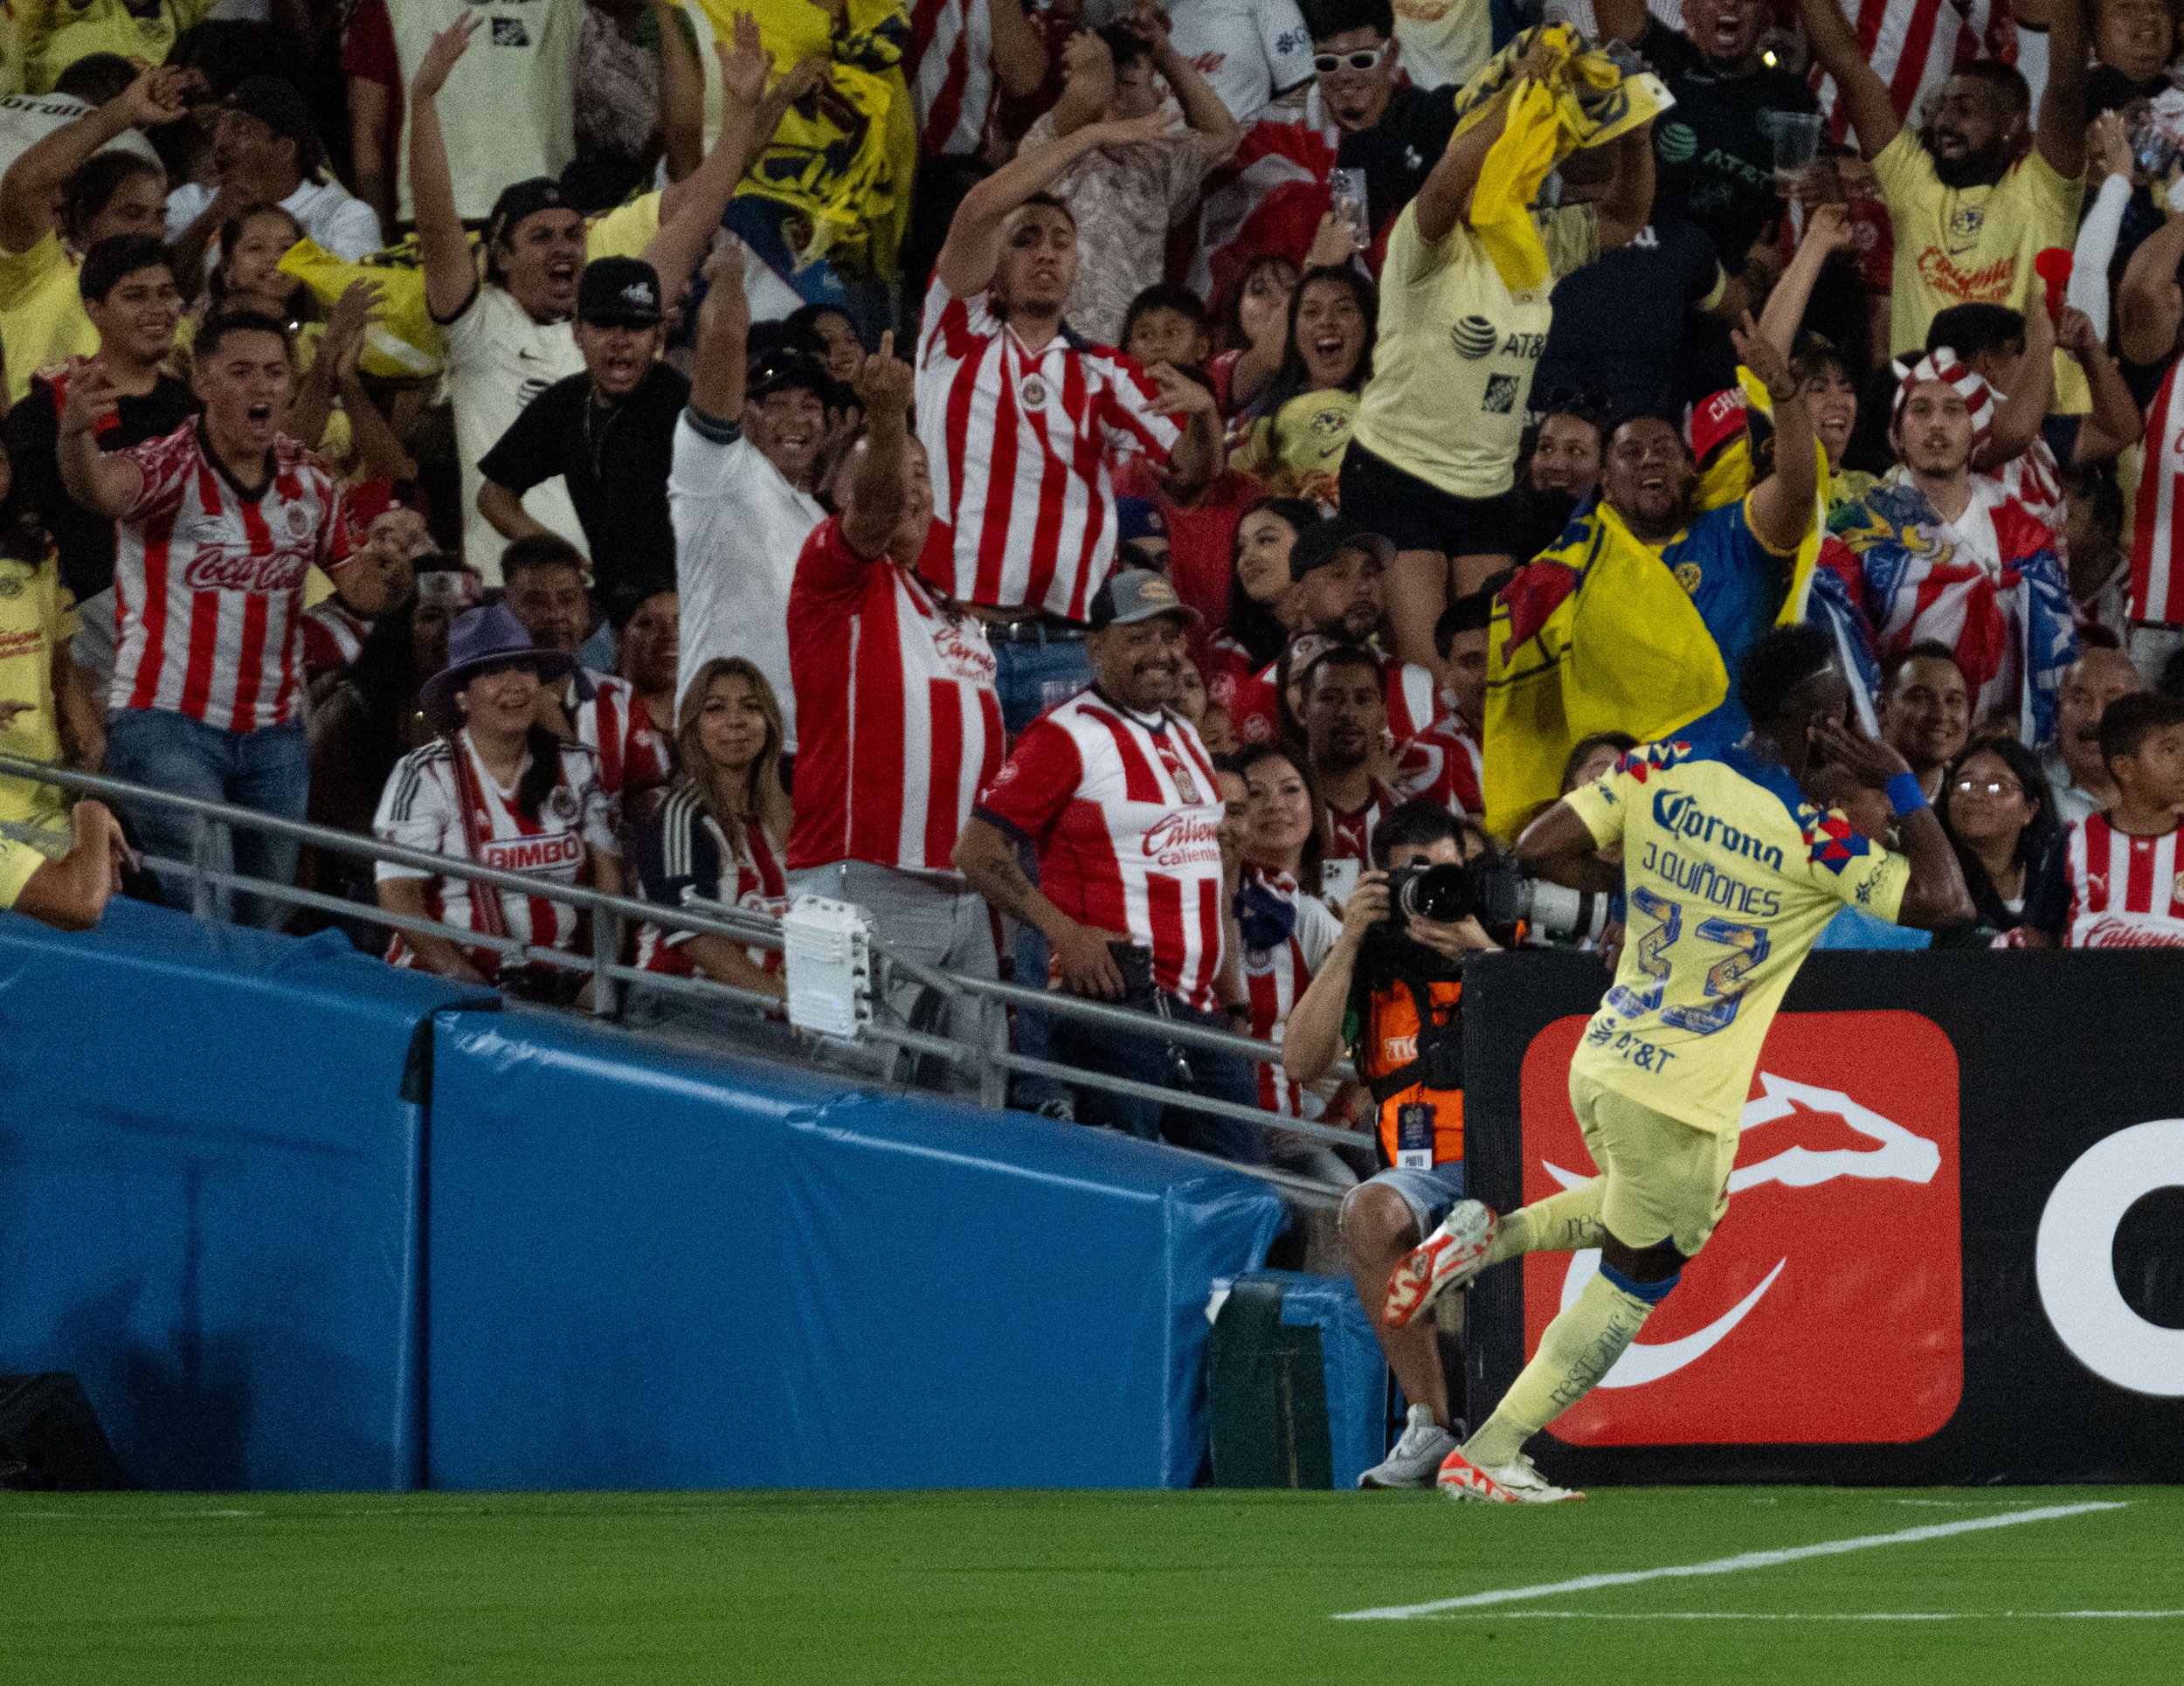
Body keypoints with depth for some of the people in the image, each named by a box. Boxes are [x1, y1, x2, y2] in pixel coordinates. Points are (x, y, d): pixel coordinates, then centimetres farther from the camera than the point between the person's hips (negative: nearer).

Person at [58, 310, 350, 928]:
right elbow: (102, 488, -34)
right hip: (169, 721, -6)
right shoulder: (170, 467, -11)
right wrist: (76, 435, -57)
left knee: (265, 921, 9)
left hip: (275, 734, 6)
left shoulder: (310, 480, 7)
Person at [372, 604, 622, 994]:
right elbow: (398, 896, -8)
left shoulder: (576, 767, 11)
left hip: (558, 986, 5)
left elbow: (607, 878, 11)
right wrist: (464, 978, -17)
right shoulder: (424, 775, -2)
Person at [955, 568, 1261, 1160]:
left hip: (1198, 1002, 8)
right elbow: (977, 849, -11)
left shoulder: (1186, 739, 19)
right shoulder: (1067, 734, -6)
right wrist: (1063, 930, -21)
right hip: (1117, 994, -8)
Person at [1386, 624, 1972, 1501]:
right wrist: (1901, 784, -5)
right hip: (1678, 1101, -7)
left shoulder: (1661, 771, -3)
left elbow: (1538, 851, -2)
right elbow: (1946, 901, -12)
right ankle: (1486, 1458, 10)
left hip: (1602, 1062, 7)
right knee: (1634, 1281, 11)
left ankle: (1489, 1234, 15)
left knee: (1690, 1208, 32)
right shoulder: (1812, 841, -16)